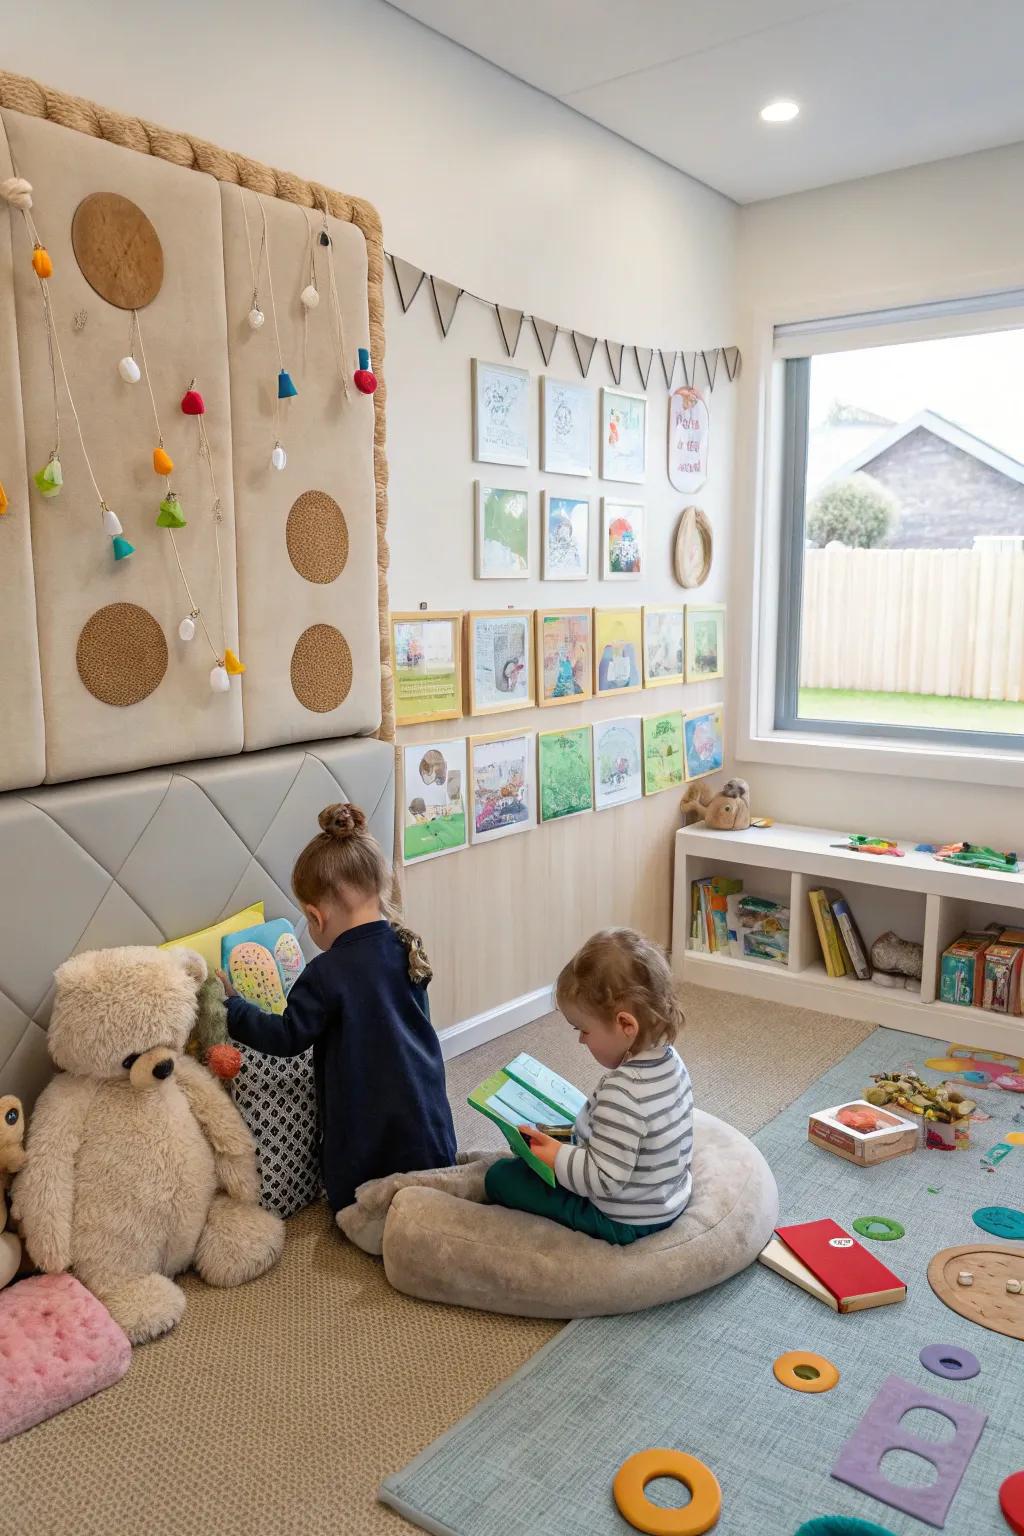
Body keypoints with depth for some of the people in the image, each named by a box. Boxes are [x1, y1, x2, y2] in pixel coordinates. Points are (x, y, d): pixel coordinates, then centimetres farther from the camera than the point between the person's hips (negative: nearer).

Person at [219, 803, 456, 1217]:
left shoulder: (327, 973, -19)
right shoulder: (406, 949, 0)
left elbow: (286, 1038, -11)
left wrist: (231, 1005, 1)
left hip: (365, 1134, -5)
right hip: (426, 1123, 5)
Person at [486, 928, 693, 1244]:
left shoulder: (622, 1092, -34)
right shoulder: (670, 1061, -6)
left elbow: (605, 1179, -31)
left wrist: (555, 1156, -21)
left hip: (623, 1223, -9)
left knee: (500, 1176, -1)